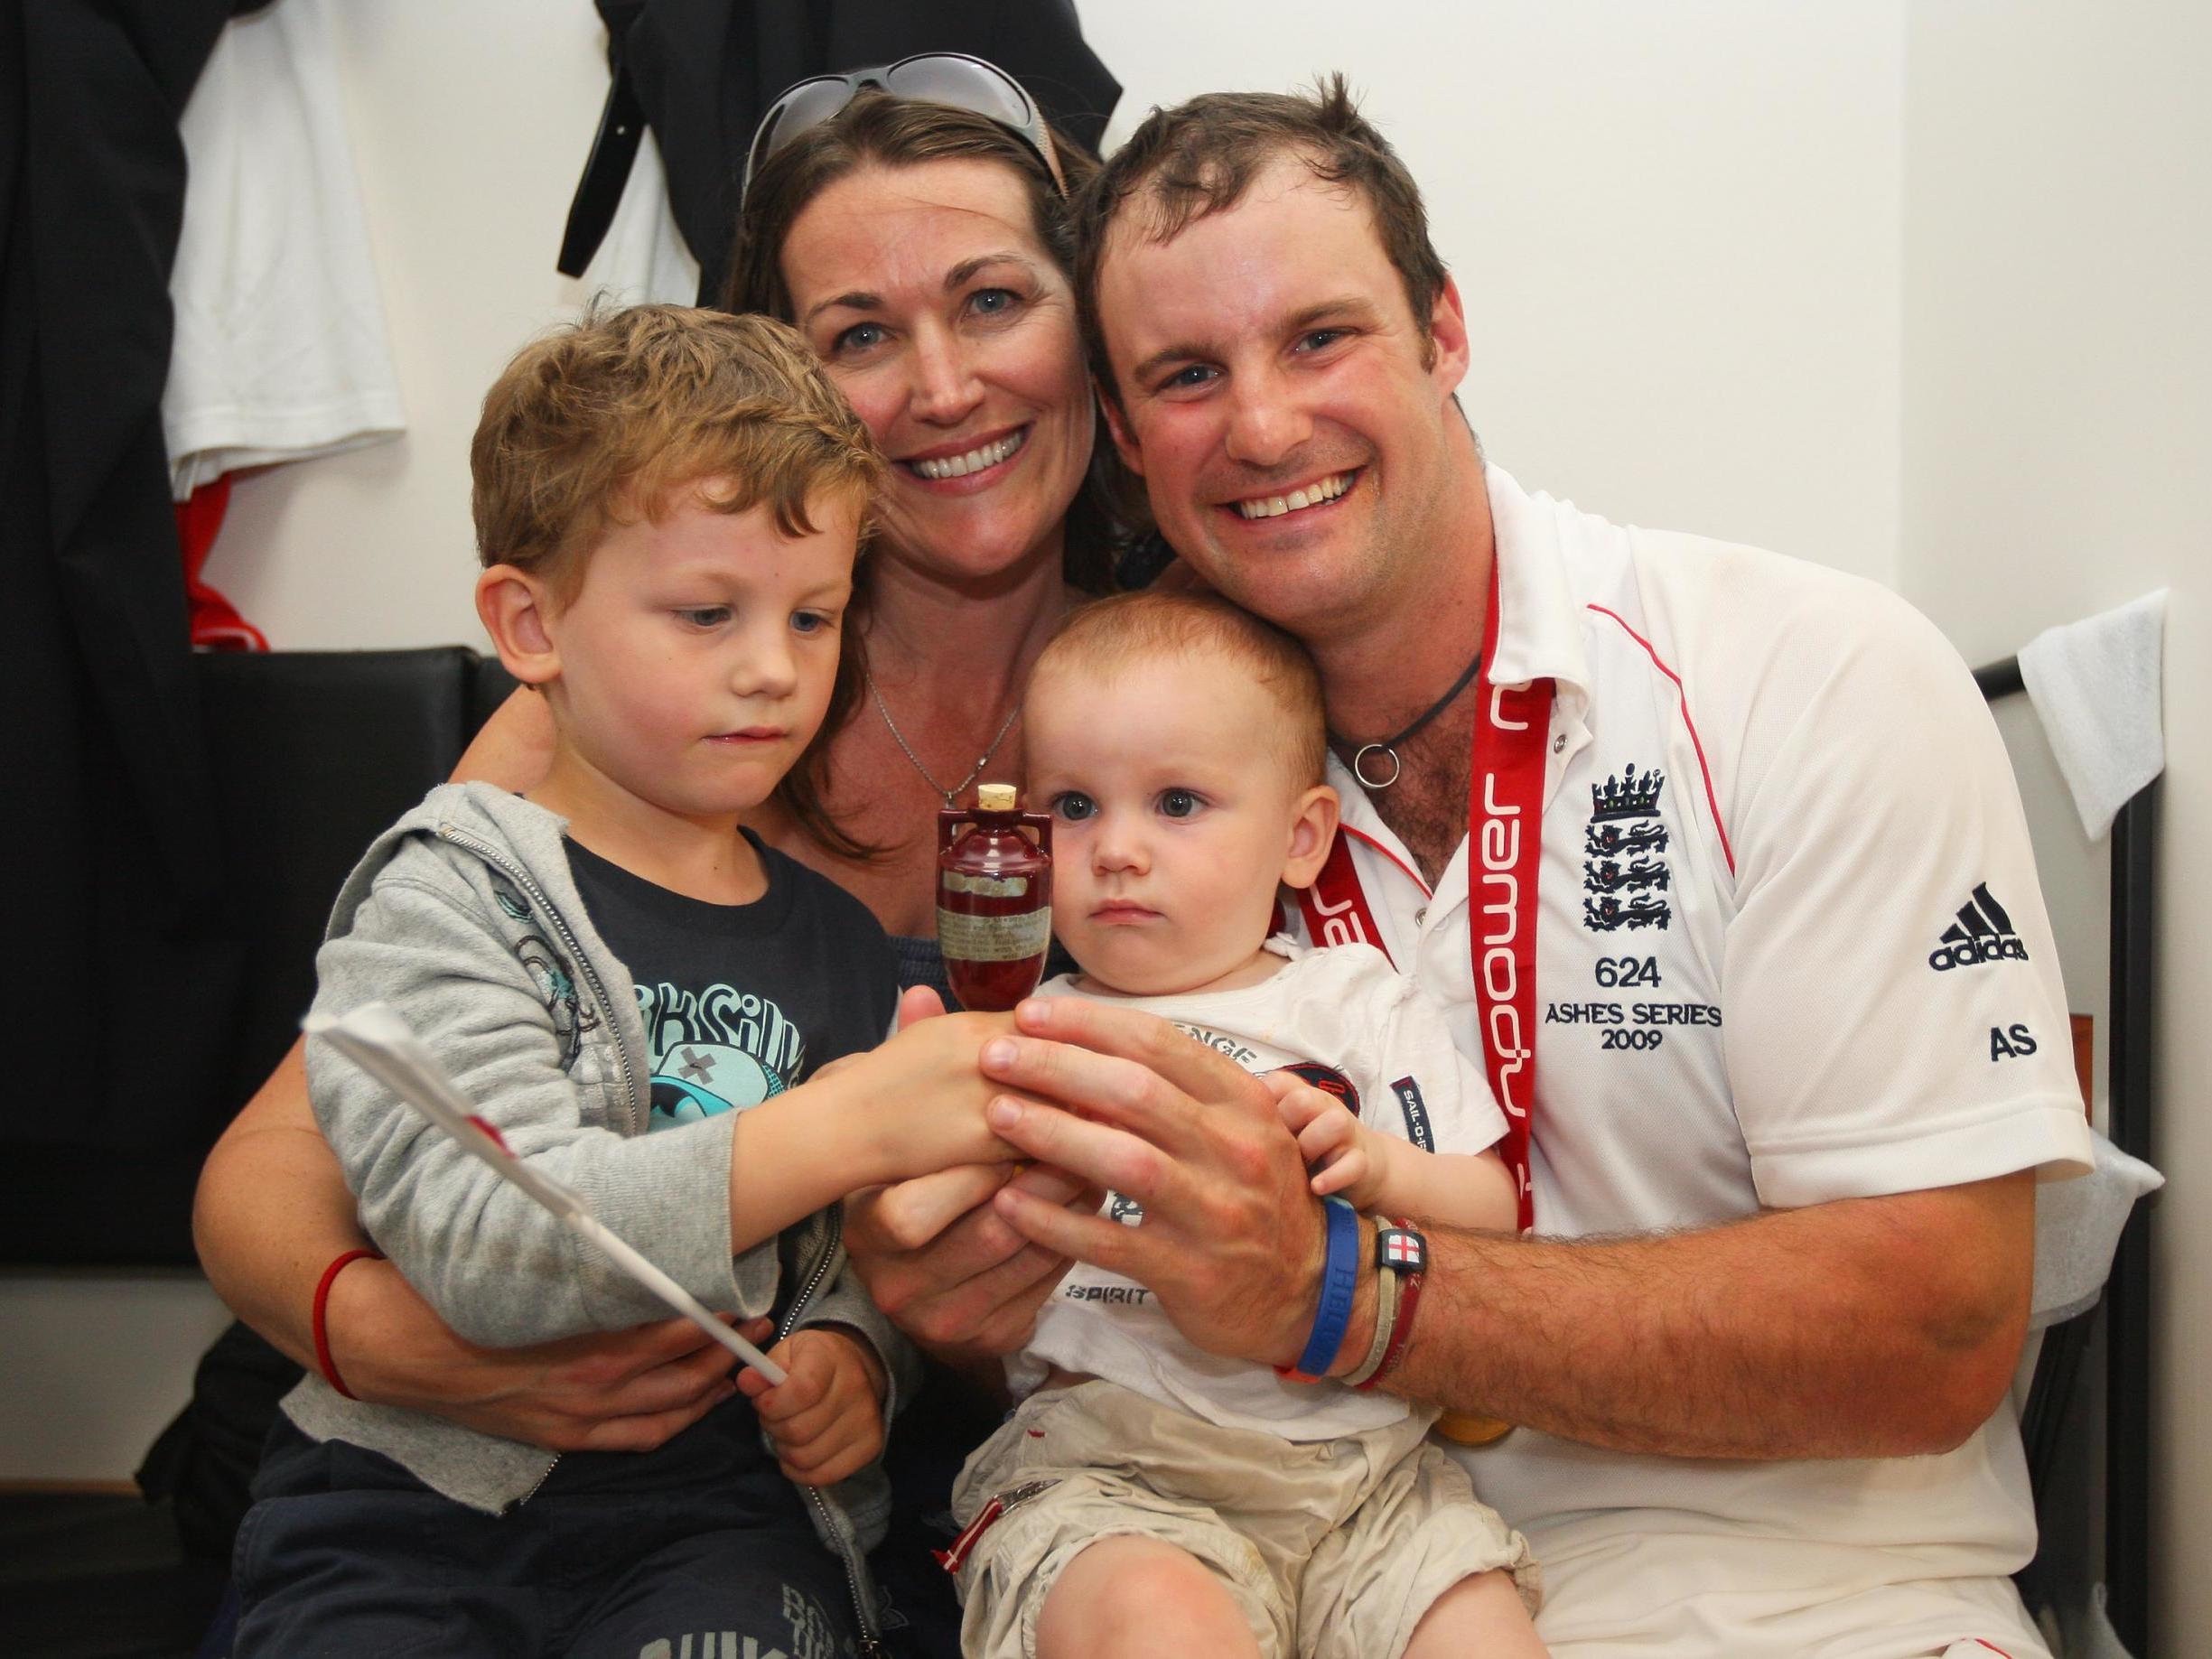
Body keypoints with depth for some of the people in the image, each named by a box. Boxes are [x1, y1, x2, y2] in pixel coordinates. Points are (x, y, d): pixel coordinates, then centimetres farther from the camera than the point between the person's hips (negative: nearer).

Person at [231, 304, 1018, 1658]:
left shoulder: (837, 938, 10)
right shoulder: (447, 902, -5)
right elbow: (483, 1242, -20)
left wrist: (851, 1352, 0)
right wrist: (846, 1122, -25)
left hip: (720, 1509, 2)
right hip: (416, 1517, -2)